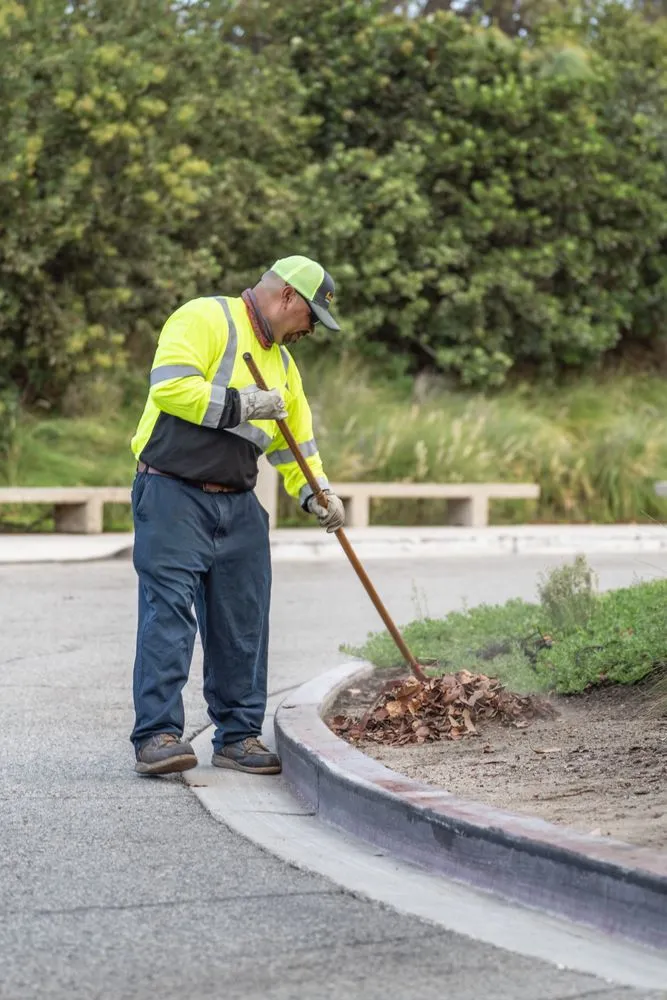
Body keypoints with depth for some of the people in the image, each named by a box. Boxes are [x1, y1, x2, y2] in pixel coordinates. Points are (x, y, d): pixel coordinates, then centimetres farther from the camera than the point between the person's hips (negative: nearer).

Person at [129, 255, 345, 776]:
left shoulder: (281, 361, 20)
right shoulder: (205, 319, -7)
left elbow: (294, 438, 24)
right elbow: (170, 386, -20)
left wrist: (315, 492, 8)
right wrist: (241, 403, -16)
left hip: (239, 507, 8)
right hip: (174, 497, -8)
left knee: (244, 624, 7)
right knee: (168, 613, -11)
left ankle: (238, 734, 15)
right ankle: (157, 735, -11)